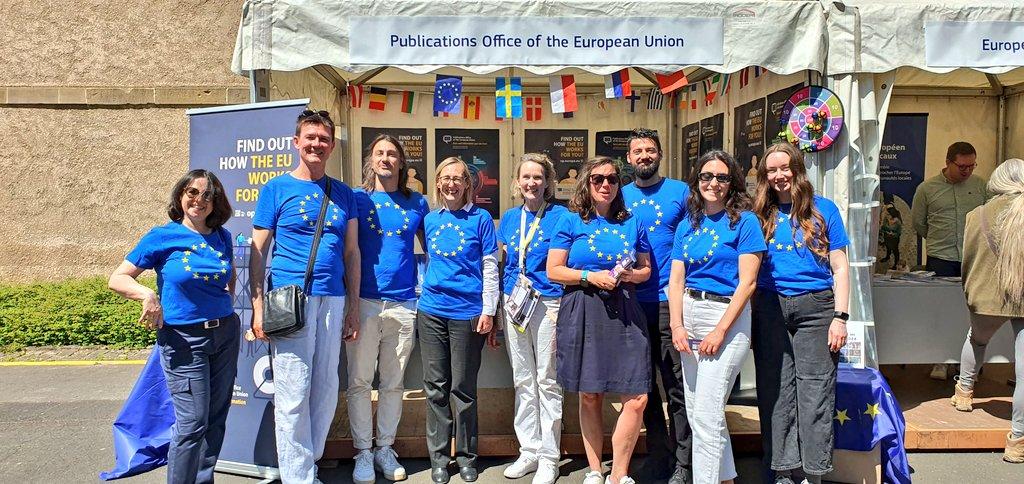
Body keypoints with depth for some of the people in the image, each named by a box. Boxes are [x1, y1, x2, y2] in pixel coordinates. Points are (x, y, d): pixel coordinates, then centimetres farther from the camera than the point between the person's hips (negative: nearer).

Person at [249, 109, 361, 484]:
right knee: (293, 394, -2)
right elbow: (258, 252, 2)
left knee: (326, 390, 9)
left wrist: (353, 308, 10)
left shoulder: (344, 193, 13)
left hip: (333, 299, 4)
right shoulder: (276, 189, 4)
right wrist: (258, 307, -5)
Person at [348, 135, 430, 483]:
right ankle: (363, 451, 17)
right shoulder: (357, 199, 3)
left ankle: (385, 448, 24)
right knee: (360, 381, 3)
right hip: (364, 301, -2)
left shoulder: (417, 203, 9)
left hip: (403, 304, 2)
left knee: (393, 382, 10)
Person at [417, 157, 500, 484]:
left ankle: (466, 455, 20)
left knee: (463, 388, 5)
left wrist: (488, 312, -7)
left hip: (467, 313, -3)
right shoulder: (430, 220, 10)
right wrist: (424, 297, 13)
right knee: (435, 386, 8)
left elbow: (490, 268, -2)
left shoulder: (481, 218, -1)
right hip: (431, 312, 3)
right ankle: (438, 455, 19)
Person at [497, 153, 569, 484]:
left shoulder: (560, 216, -4)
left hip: (548, 302, -5)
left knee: (547, 381, 2)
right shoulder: (510, 217, 11)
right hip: (513, 302, 5)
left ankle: (549, 457, 12)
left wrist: (535, 282, -13)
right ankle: (529, 450, 24)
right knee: (523, 380, 11)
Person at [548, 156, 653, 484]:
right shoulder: (571, 221, 4)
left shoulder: (632, 223, 12)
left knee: (637, 399, -7)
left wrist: (631, 275, -5)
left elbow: (646, 269, 17)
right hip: (583, 314, -2)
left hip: (624, 313, 2)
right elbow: (553, 271, 0)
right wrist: (591, 277, -12)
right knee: (589, 396, 7)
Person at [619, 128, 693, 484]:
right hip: (632, 303, 4)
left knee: (677, 384, -1)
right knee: (644, 385, 11)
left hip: (670, 301, -4)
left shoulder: (680, 192, 3)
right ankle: (658, 454, 25)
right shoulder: (621, 196, 11)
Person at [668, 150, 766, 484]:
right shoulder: (687, 225, 12)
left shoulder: (743, 221, -3)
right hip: (689, 315, 6)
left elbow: (747, 282, -10)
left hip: (727, 316, -6)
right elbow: (676, 280, 7)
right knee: (695, 412, 13)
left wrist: (720, 331, -15)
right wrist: (677, 326, -5)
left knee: (706, 414, -9)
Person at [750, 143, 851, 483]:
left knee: (814, 390, -2)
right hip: (769, 309, 2)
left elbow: (839, 267, 5)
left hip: (815, 306, -2)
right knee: (776, 391, 4)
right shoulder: (760, 215, 11)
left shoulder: (823, 209, 6)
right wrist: (750, 315, 3)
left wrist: (840, 316, -4)